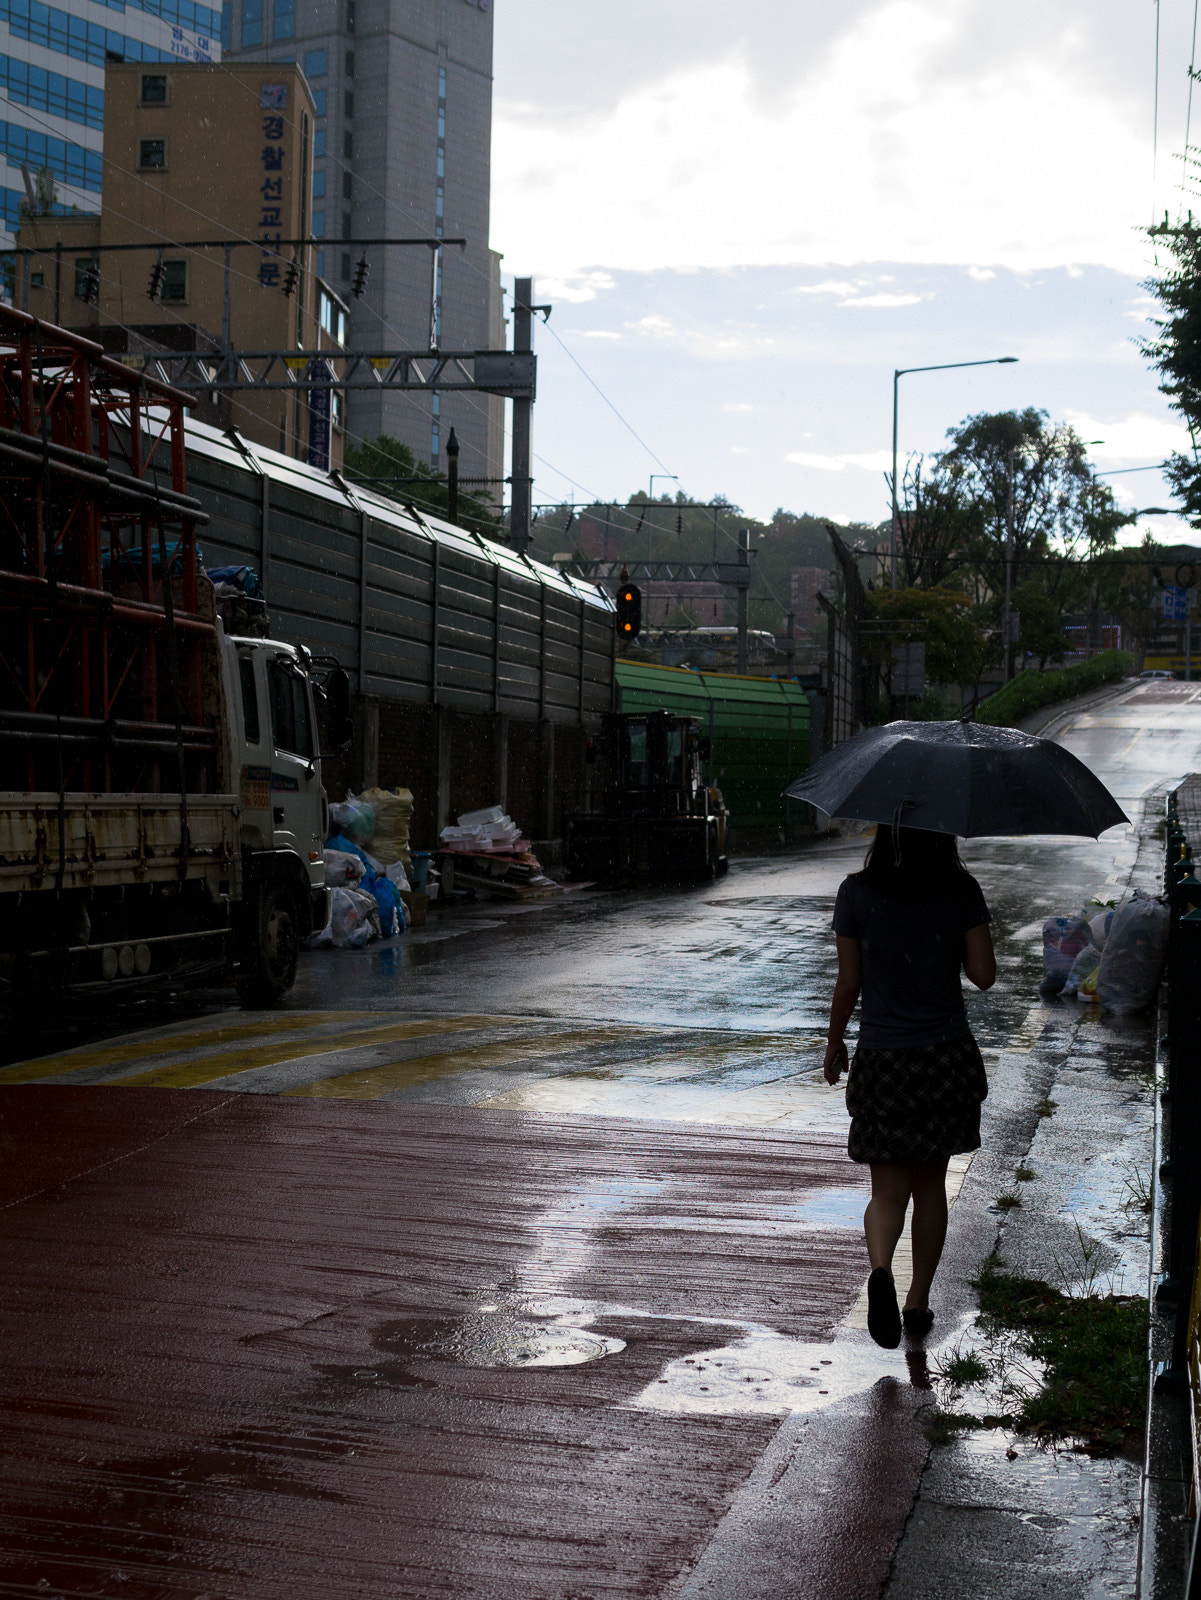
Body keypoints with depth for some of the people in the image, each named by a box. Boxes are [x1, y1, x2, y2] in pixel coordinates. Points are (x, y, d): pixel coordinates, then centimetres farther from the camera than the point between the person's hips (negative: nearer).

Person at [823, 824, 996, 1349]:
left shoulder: (857, 893, -5)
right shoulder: (961, 891, -5)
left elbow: (848, 981, -1)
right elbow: (983, 975, -3)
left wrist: (834, 1043, 14)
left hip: (882, 1059, -1)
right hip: (947, 1055, 1)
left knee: (888, 1189, 4)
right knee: (930, 1185, 16)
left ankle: (880, 1271, -24)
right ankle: (918, 1303, 22)